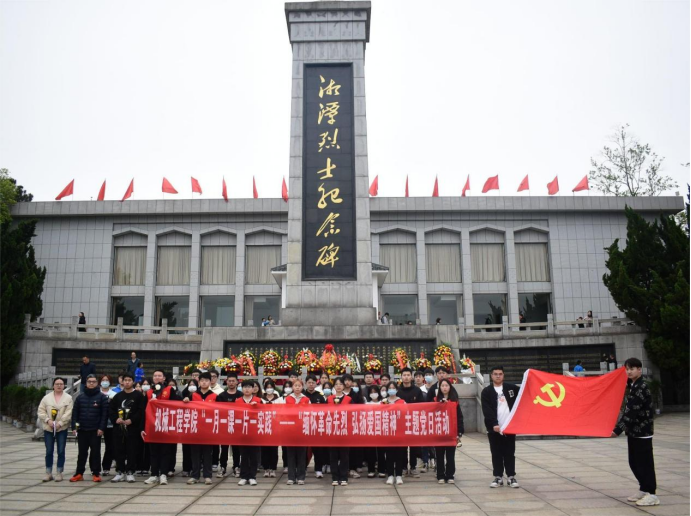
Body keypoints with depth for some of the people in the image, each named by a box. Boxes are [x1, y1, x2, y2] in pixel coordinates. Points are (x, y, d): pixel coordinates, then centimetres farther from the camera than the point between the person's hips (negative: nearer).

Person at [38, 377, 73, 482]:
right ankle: (48, 473, 17)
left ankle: (59, 473, 12)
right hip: (48, 428, 2)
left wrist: (60, 423, -18)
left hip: (62, 428, -2)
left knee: (61, 451, 3)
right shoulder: (47, 397, 5)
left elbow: (68, 413, -9)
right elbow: (41, 411, 0)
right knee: (49, 451, 7)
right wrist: (48, 420, -14)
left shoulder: (68, 398, -2)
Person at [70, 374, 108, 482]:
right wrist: (75, 427, -2)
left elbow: (104, 413, -6)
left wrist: (101, 428, -13)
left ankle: (96, 473, 10)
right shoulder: (80, 397, 8)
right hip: (82, 429, 3)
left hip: (95, 430, -3)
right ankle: (79, 473, 17)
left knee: (95, 452, 3)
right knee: (82, 452, 10)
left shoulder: (102, 397, -2)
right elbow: (75, 412, 7)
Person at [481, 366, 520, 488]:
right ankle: (498, 477, 13)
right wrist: (494, 424, -21)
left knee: (510, 453, 6)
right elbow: (487, 410, -9)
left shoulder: (511, 388, 9)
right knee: (496, 454, 5)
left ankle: (511, 477, 14)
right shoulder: (486, 392, 1)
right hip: (494, 428, -1)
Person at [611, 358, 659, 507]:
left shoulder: (641, 388, -18)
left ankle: (651, 494, 9)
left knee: (644, 462, -1)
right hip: (634, 431, 9)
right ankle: (644, 489, 25)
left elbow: (631, 411, -23)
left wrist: (618, 429, -26)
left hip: (642, 432, -9)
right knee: (634, 463, 14)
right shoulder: (633, 386, 9)